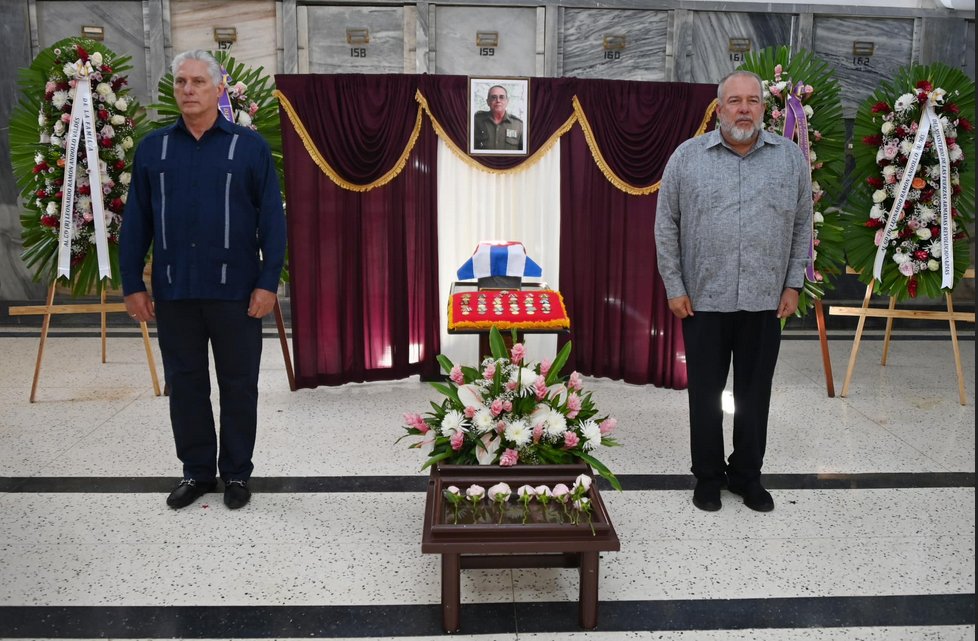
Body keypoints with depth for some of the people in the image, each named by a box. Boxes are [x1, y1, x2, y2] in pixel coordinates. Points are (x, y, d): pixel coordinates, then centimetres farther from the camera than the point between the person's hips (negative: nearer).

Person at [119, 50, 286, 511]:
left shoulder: (249, 147, -1)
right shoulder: (152, 148, 8)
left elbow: (272, 220, -3)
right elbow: (135, 222, 8)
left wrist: (268, 282, -10)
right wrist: (132, 285, 3)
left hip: (235, 291, -3)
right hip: (172, 291, 3)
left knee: (238, 385, 7)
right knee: (184, 383, 11)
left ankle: (236, 473, 22)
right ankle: (196, 470, 26)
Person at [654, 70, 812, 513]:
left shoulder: (791, 157, 3)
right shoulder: (687, 157, -2)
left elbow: (802, 227, 8)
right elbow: (666, 226, 0)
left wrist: (793, 285, 3)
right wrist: (674, 288, -3)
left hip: (765, 302, 2)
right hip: (704, 301, -1)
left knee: (755, 395, 11)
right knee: (705, 394, 8)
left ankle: (747, 475, 28)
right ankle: (708, 475, 24)